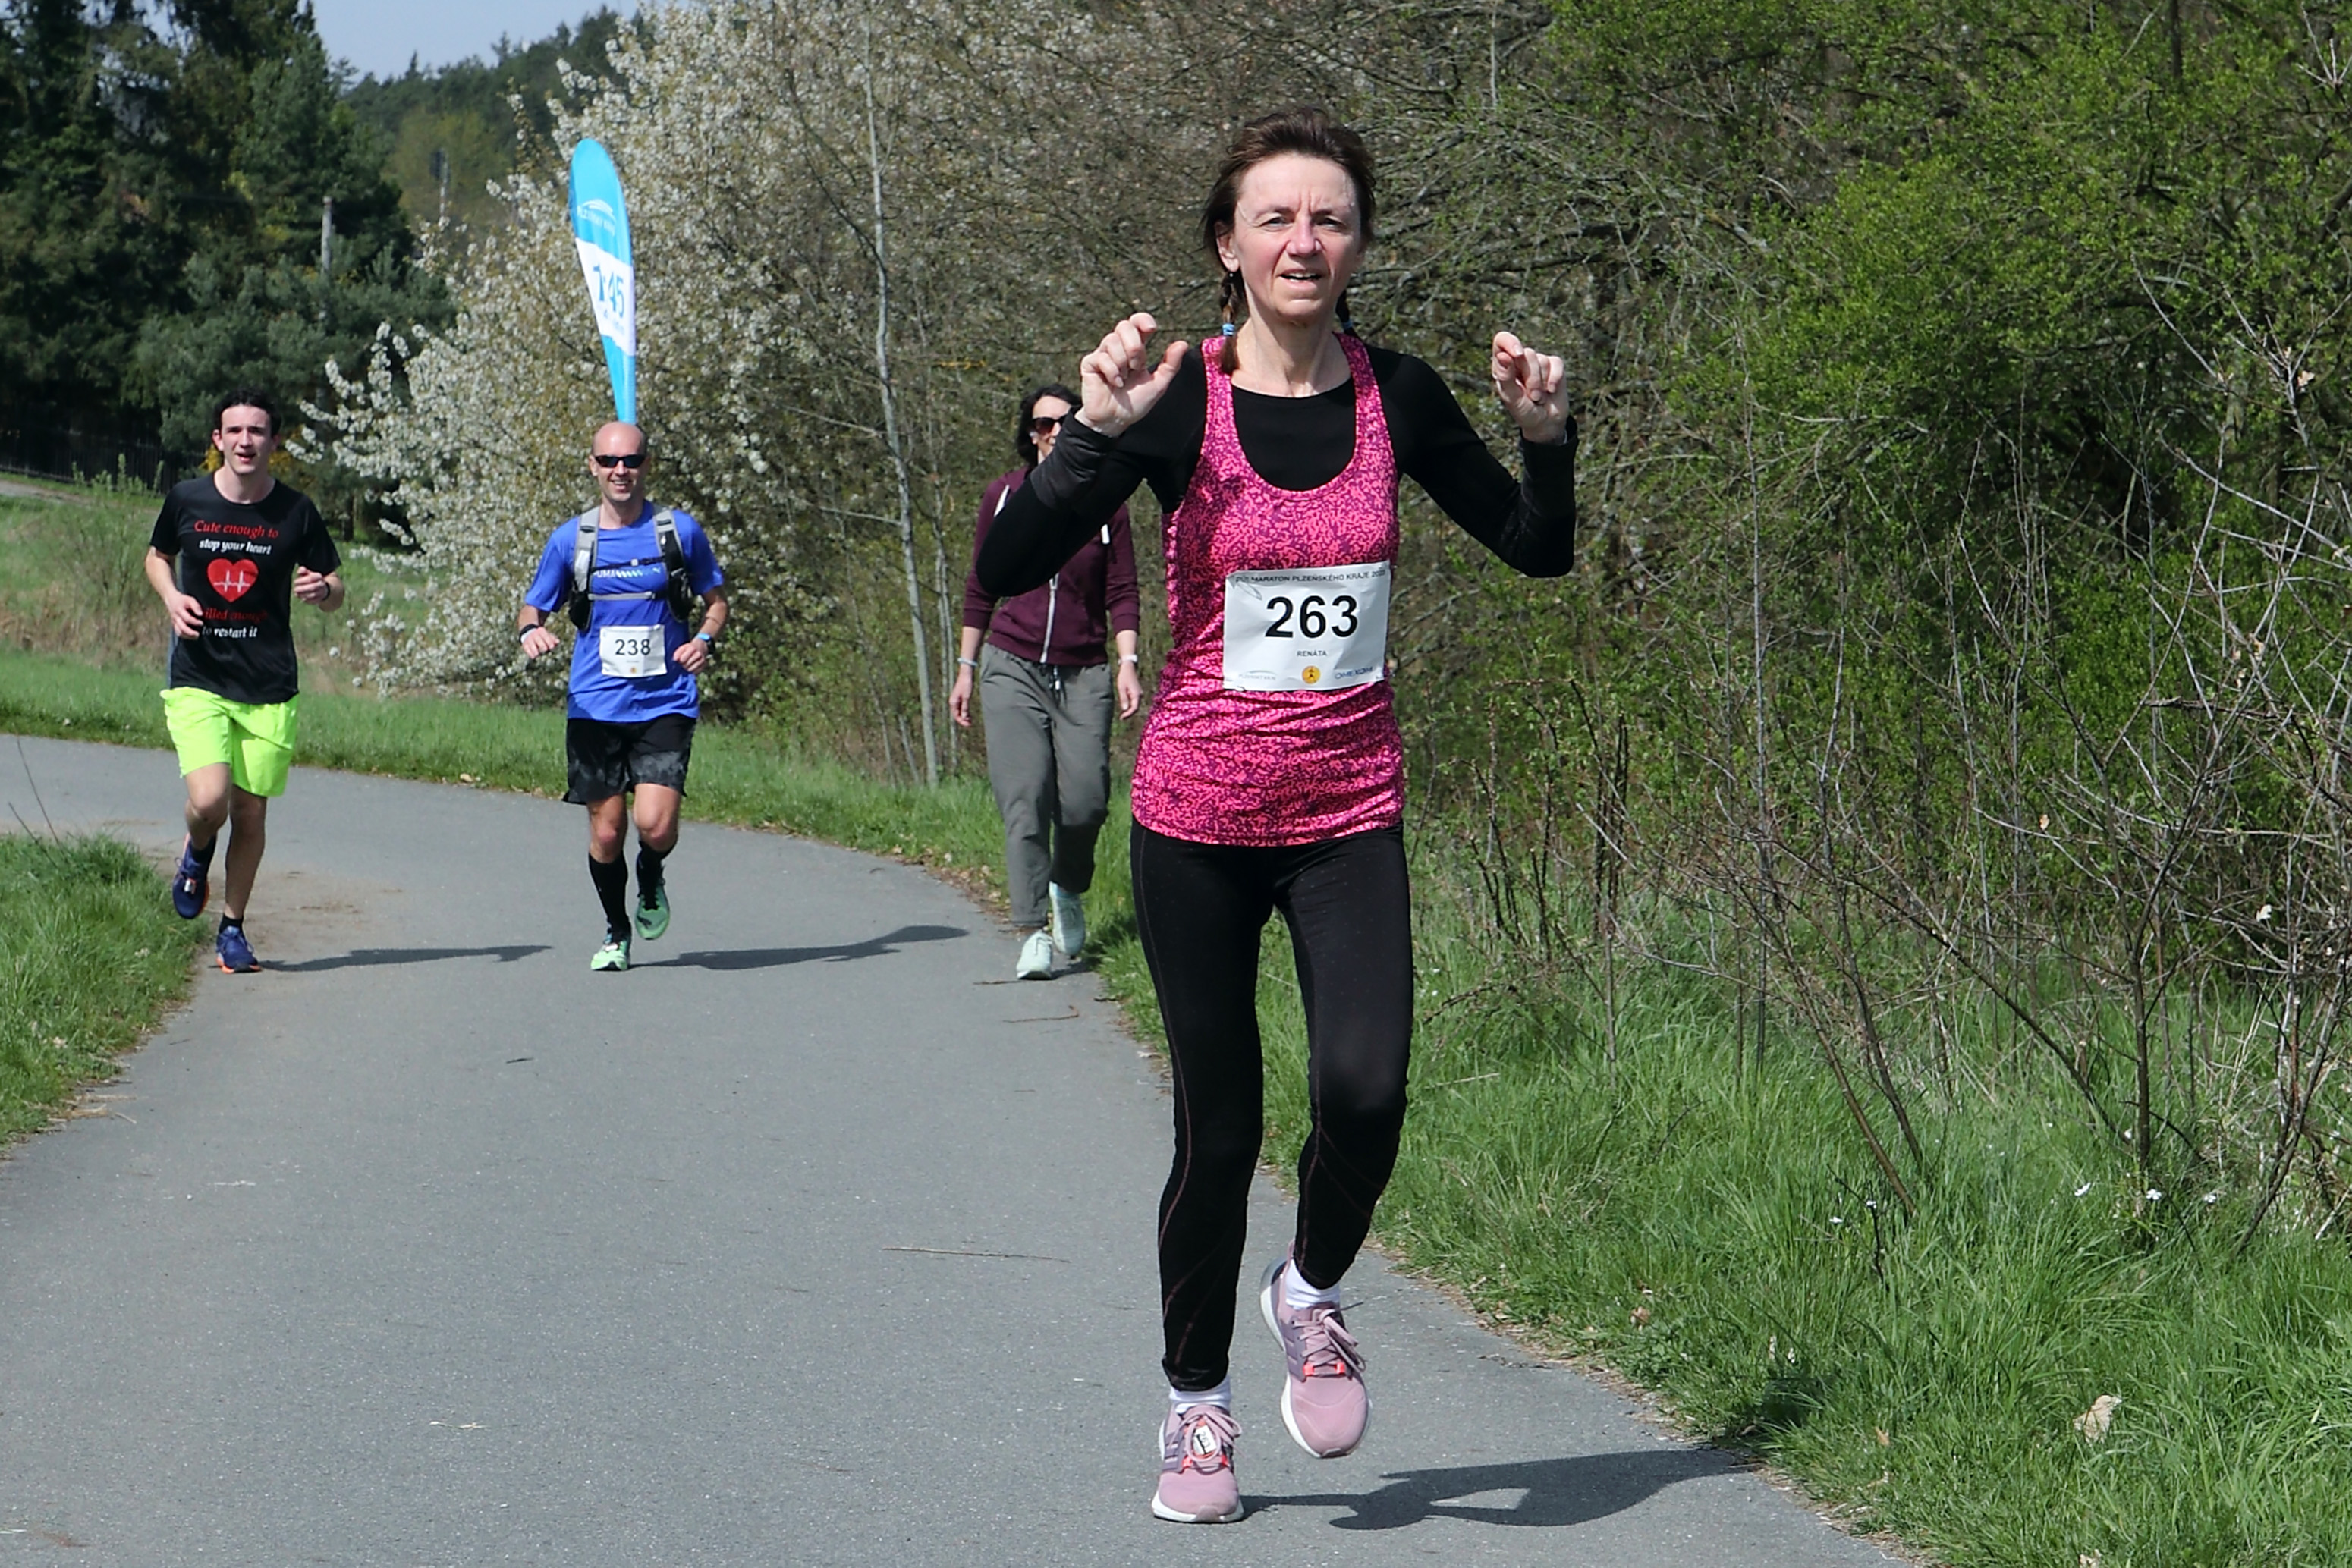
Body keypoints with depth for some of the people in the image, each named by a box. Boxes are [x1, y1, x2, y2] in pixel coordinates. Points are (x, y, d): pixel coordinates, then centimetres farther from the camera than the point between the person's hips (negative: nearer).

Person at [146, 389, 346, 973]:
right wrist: (172, 597, -3)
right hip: (198, 680, -1)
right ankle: (196, 854, 18)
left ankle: (233, 927, 24)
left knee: (251, 814, 4)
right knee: (208, 800, -19)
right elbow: (157, 557, 18)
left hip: (270, 688, 1)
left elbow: (335, 590, 8)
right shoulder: (187, 499, 0)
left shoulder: (295, 511, -1)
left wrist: (322, 589, -17)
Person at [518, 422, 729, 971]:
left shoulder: (681, 531, 3)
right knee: (606, 833, 3)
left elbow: (717, 599, 15)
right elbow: (532, 607, 13)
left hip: (665, 705, -1)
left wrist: (705, 639, -6)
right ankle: (616, 932, 27)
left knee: (656, 825, -16)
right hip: (595, 707, 1)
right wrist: (531, 629, -11)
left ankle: (651, 879, 20)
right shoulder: (569, 540, 5)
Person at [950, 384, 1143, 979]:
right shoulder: (1003, 496, 6)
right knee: (1023, 798, -11)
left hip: (1082, 674, 0)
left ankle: (1068, 890, 24)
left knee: (1085, 800, -6)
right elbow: (980, 589, 13)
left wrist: (1127, 665, -8)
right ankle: (1033, 934, -10)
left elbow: (1122, 593, 4)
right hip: (1012, 667, 0)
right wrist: (965, 668, 13)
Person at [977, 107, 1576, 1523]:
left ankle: (1315, 1293, 13)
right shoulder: (1179, 401, -8)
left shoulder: (1397, 398, 0)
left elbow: (1540, 551, 12)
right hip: (1199, 815, -2)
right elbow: (1007, 571, -14)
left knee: (1365, 1089, -19)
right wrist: (1097, 432, -26)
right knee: (1219, 1126, 4)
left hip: (1351, 812, 2)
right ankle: (1199, 1407, 25)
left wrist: (1549, 436, -7)